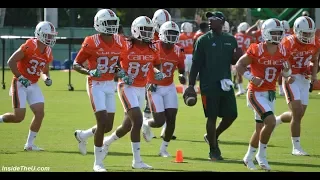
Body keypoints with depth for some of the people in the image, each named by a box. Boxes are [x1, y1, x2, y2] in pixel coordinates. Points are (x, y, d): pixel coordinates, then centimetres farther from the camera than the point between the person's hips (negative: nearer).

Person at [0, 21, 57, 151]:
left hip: (33, 85, 7)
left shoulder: (48, 52, 4)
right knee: (19, 117, -12)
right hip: (20, 85, -7)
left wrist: (47, 78, -3)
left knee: (40, 113, -4)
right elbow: (11, 62, -17)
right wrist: (20, 78, -20)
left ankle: (29, 144, 6)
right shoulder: (29, 46, -18)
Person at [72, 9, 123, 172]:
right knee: (103, 122, -14)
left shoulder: (119, 43, 2)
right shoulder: (91, 43, -14)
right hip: (96, 85, -6)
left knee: (108, 126, 8)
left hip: (110, 85, 6)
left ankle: (82, 135, 38)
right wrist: (89, 72, -25)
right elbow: (76, 64, -8)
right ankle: (98, 163, -2)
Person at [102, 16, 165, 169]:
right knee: (137, 121, -18)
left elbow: (156, 65, 19)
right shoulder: (126, 47, -12)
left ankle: (106, 142, 41)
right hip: (127, 88, -6)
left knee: (128, 125, 12)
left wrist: (158, 72, -2)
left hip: (141, 89, 6)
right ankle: (137, 160, -12)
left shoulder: (152, 50, 3)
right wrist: (121, 73, -18)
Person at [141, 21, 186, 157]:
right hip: (154, 88, -5)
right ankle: (146, 125, 27)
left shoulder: (178, 52, -1)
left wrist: (182, 76, -11)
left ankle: (164, 148, 14)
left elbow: (181, 69, 12)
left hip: (169, 88, 5)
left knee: (171, 119, -3)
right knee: (159, 121, -9)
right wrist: (148, 83, -16)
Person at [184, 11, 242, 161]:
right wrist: (191, 85, -7)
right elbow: (196, 64, -3)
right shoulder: (203, 40, -3)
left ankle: (212, 137, 27)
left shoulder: (231, 40, 8)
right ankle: (213, 150, 11)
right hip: (208, 85, -4)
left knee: (231, 114, 3)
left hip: (225, 84, 4)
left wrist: (237, 57, -5)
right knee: (212, 117, -1)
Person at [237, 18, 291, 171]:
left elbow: (286, 74, 12)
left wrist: (287, 71, -11)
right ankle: (261, 154, -4)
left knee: (260, 128, 13)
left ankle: (249, 157, 32)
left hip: (270, 93, 7)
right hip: (256, 93, -6)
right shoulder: (256, 50, -15)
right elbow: (239, 65, -8)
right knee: (270, 121, -21)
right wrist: (251, 78, -21)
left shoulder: (283, 52, 2)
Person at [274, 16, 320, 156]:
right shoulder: (288, 43, -17)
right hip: (291, 79, -6)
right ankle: (296, 147, -4)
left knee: (298, 114, 9)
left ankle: (275, 121, 39)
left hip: (304, 80, 6)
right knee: (297, 112, -13)